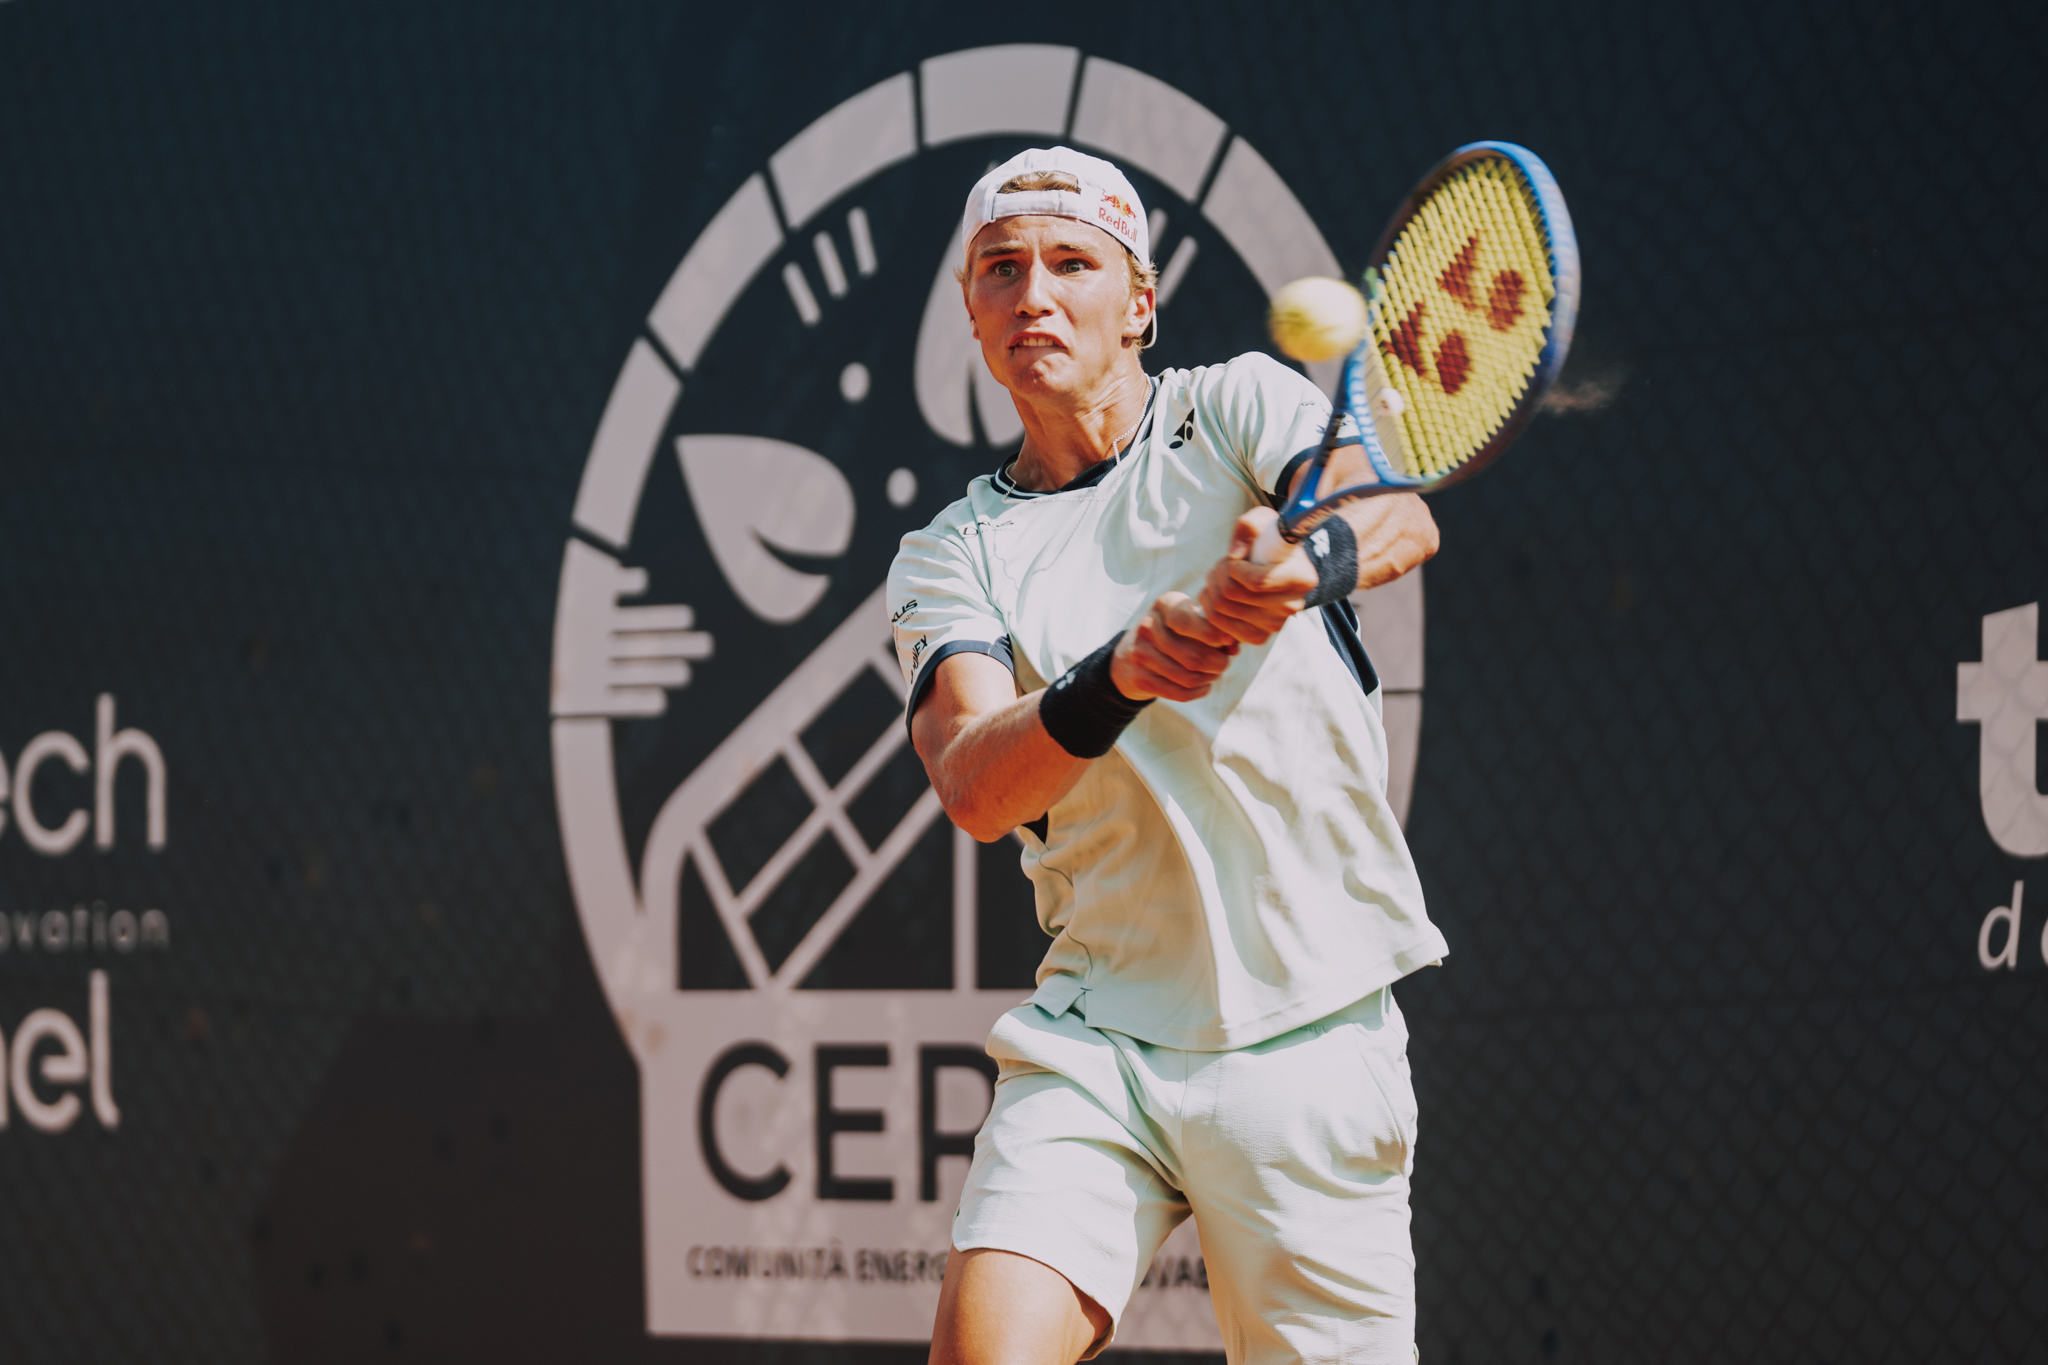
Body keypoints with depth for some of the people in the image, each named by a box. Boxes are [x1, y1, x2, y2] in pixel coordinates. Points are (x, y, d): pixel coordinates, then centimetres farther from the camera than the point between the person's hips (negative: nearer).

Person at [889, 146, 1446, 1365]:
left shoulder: (1240, 406, 5)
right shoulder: (952, 556, 8)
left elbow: (1401, 517, -17)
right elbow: (976, 787, -10)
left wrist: (1312, 560, -41)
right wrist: (1119, 677, -30)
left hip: (1310, 1031, -1)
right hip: (1093, 1037, 1)